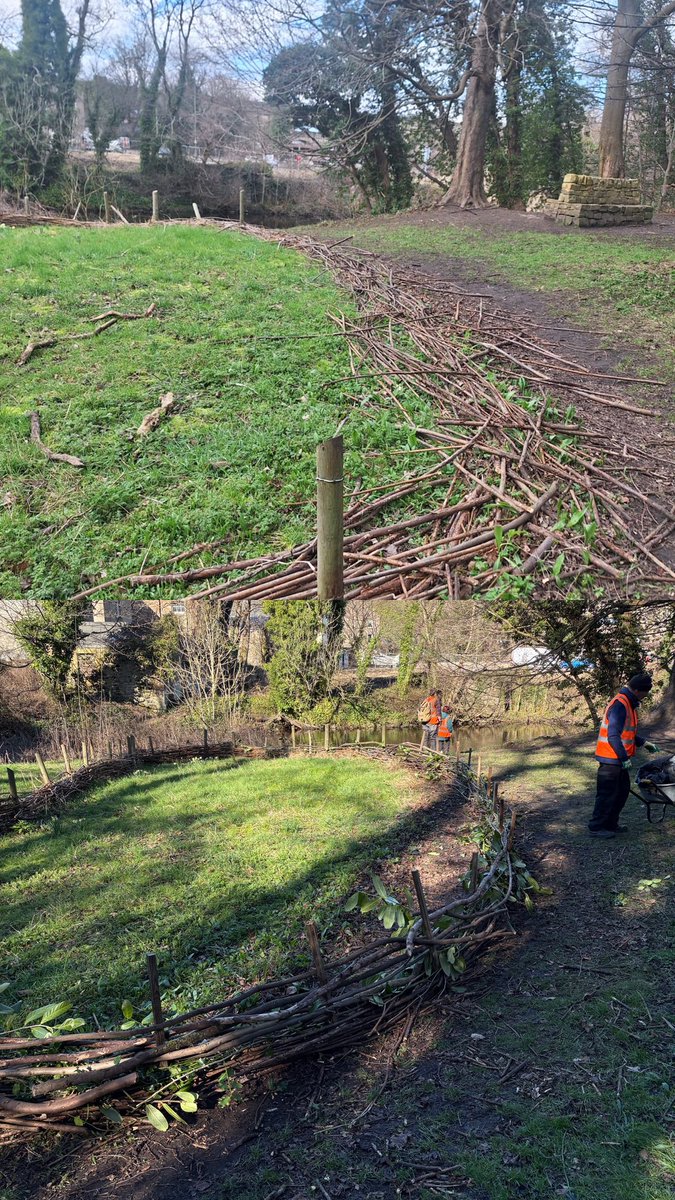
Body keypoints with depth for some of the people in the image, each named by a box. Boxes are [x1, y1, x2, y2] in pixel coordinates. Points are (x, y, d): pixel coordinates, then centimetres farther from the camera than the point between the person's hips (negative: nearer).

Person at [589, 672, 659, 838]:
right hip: (611, 759, -10)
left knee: (622, 791, 18)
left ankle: (610, 824, 28)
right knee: (607, 794, -3)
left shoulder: (628, 703, 12)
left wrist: (643, 743, 20)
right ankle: (596, 827, 6)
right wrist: (624, 758, -24)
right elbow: (613, 736, -27)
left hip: (619, 759, 10)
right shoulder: (620, 705, -22)